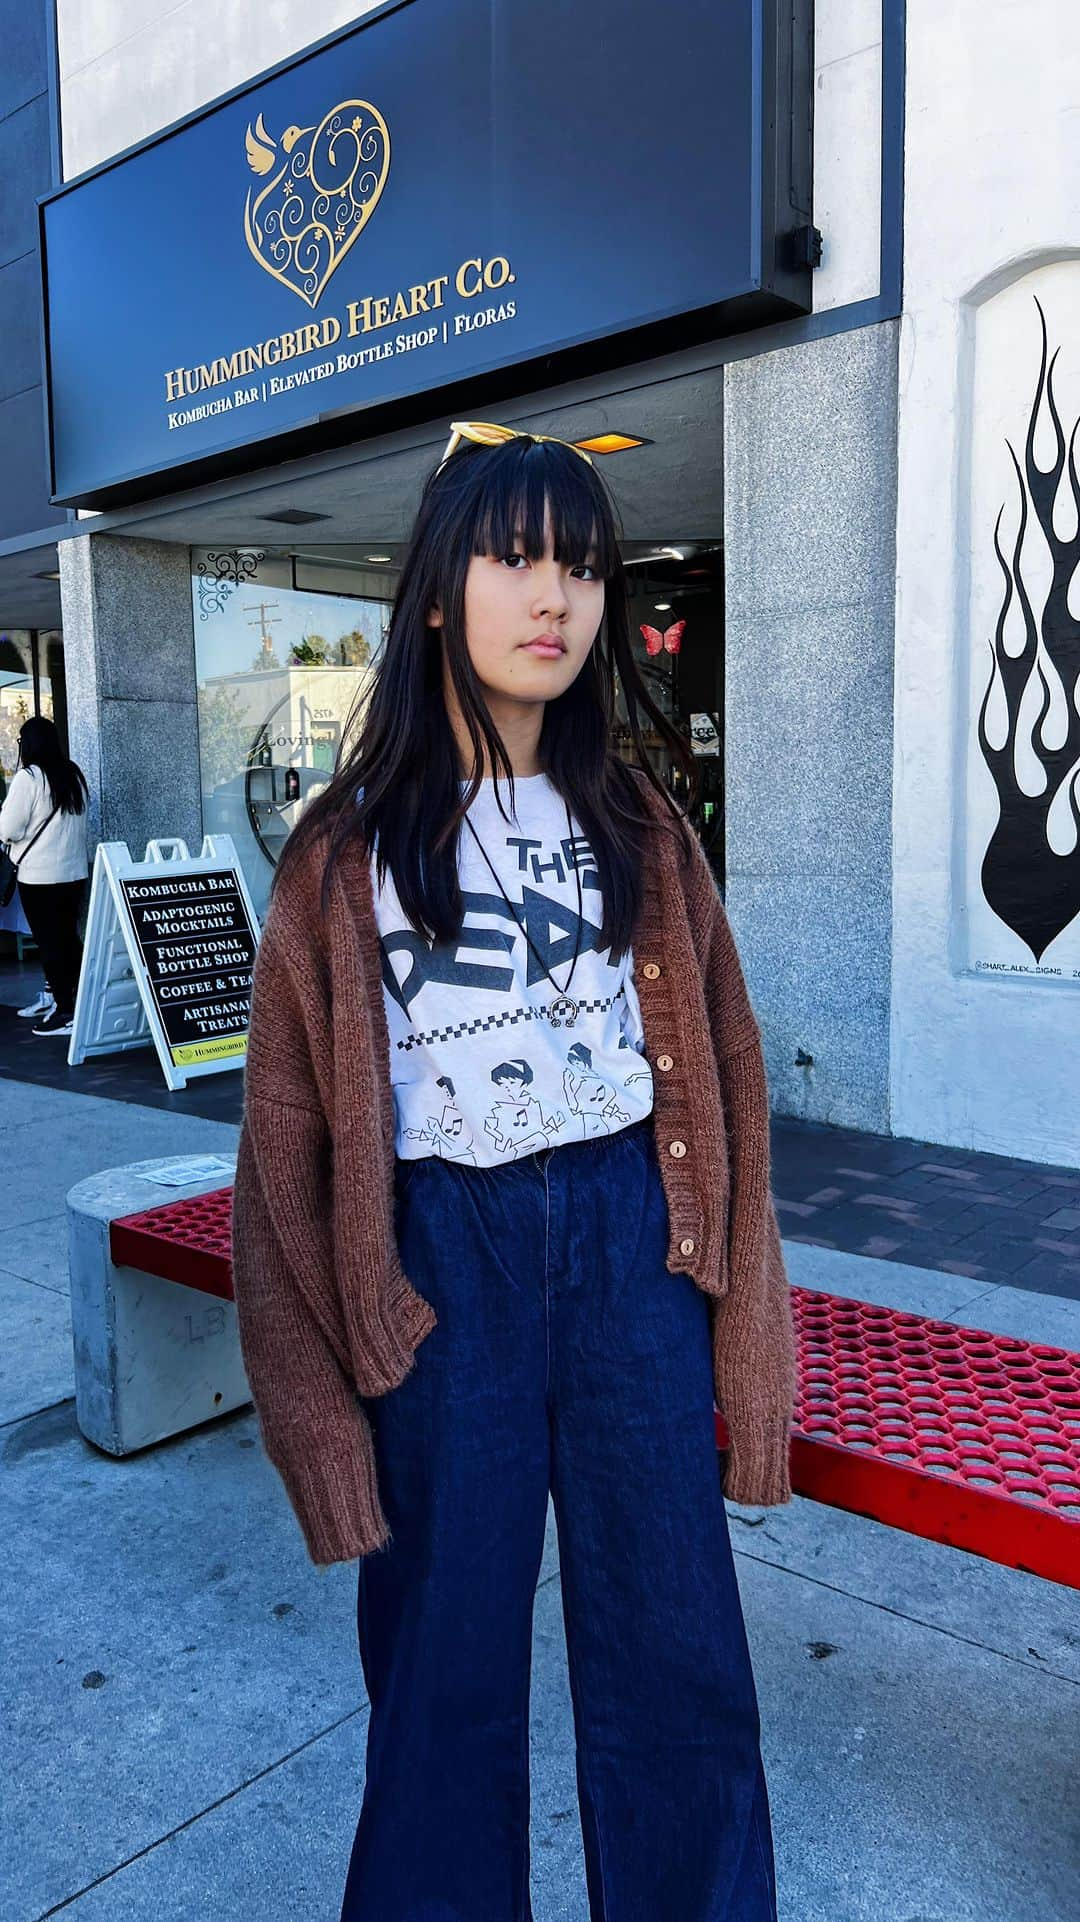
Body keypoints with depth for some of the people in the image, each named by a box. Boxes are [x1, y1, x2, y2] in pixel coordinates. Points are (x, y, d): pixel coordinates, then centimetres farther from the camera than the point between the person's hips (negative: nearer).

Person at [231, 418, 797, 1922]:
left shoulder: (639, 827, 5)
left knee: (674, 1648, 12)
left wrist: (744, 1328, 2)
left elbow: (721, 1074, 5)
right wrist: (318, 1396, -2)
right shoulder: (349, 851, -1)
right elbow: (292, 1133, -1)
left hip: (632, 1245, 2)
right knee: (447, 1652, 14)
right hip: (441, 1261, -1)